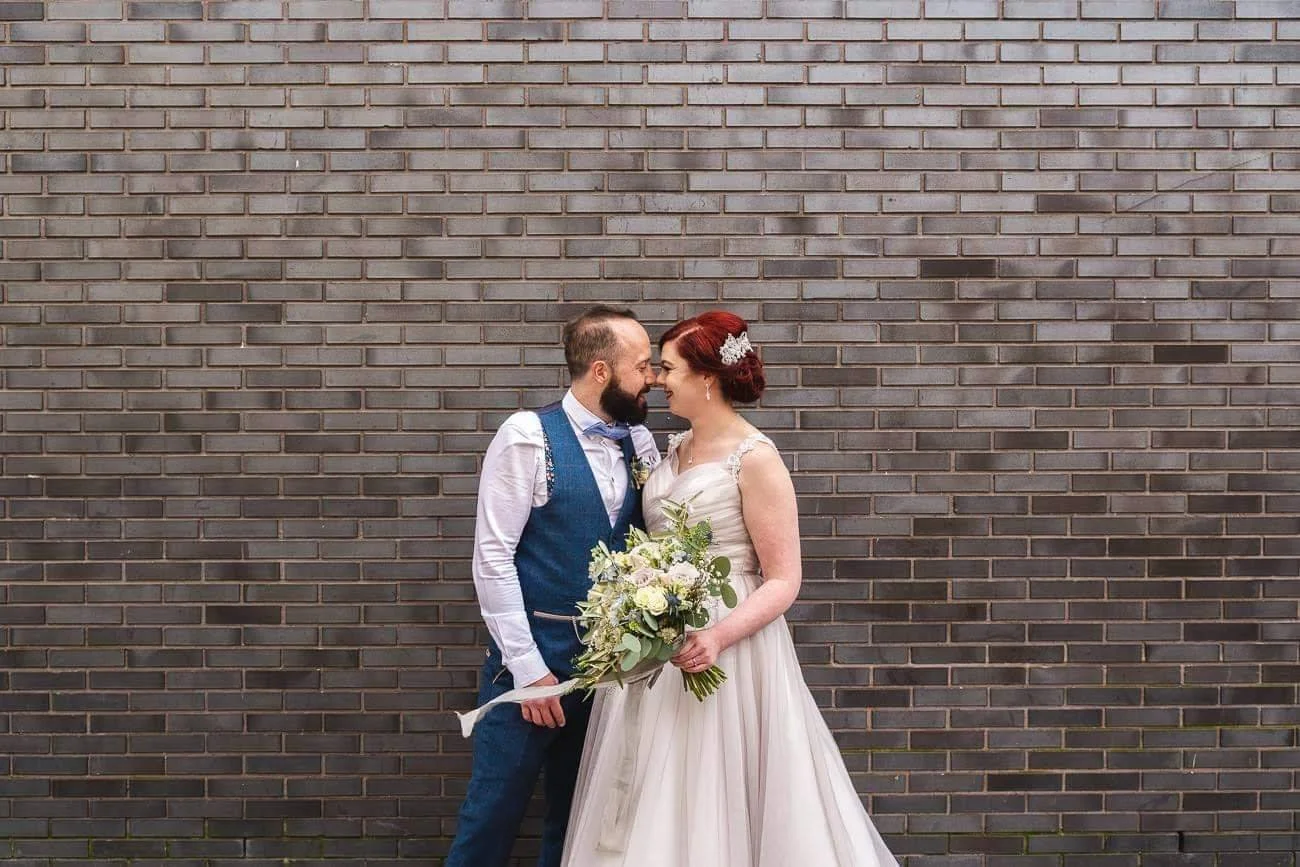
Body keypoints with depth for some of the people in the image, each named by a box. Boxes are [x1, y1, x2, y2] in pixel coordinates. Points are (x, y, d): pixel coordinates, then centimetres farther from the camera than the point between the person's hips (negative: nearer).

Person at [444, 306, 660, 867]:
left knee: (577, 818, 16)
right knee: (493, 817, 0)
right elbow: (492, 558, -14)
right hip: (533, 657, -5)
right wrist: (528, 668, -16)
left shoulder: (640, 444, 6)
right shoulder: (528, 437, -12)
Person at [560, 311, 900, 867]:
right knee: (652, 807, 12)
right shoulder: (675, 449, 9)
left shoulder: (754, 459, -12)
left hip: (723, 649, -7)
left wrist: (718, 637, -27)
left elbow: (783, 580, -14)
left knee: (711, 801, 0)